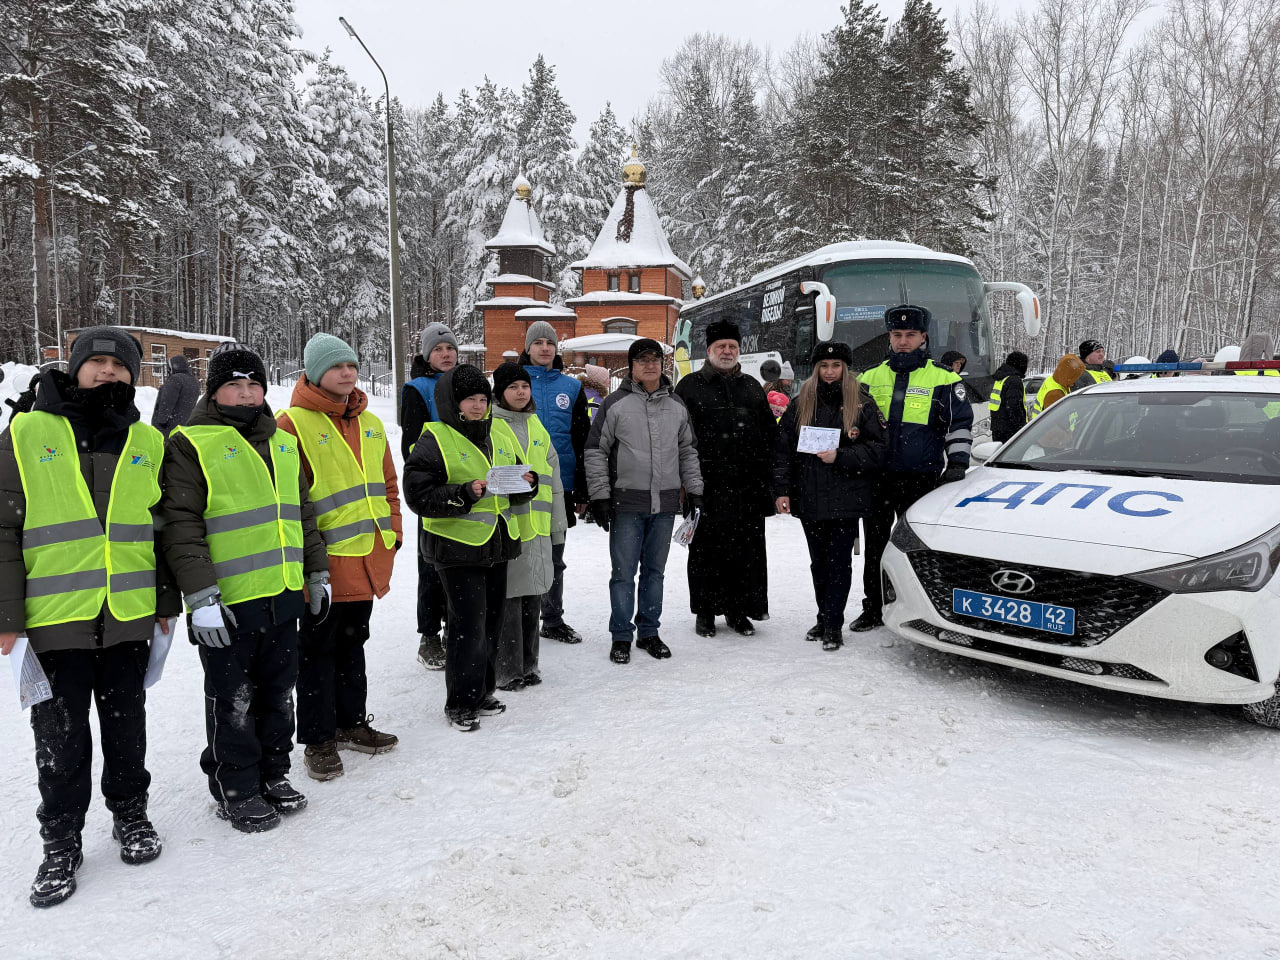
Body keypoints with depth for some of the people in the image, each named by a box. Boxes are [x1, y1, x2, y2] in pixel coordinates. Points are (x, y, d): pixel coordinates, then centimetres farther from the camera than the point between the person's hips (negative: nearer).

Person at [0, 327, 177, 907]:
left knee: (126, 724, 14)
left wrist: (166, 602, 12)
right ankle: (61, 842, 24)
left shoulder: (146, 442, 8)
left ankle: (130, 813, 33)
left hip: (130, 616, 2)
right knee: (61, 738, 7)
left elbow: (164, 526, 14)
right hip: (55, 619, -2)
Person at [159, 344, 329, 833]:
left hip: (285, 595, 6)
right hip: (228, 602, -6)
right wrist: (200, 595, -17)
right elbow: (181, 525, -12)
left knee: (278, 692, 16)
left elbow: (303, 513, 22)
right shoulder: (191, 444, -5)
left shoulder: (283, 443, 14)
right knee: (233, 701, 6)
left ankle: (273, 773, 32)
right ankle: (236, 790, 22)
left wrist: (317, 573, 19)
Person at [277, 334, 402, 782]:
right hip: (324, 565, -7)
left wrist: (392, 533, 12)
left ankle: (351, 723, 34)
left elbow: (387, 484, 19)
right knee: (318, 650, 5)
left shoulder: (370, 425, 12)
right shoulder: (291, 424, -11)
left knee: (352, 643, 19)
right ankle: (318, 740, 17)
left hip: (366, 560, 7)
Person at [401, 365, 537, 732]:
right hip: (457, 546, -6)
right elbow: (418, 494, -15)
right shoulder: (435, 440, -8)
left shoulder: (501, 432, 11)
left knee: (492, 620, 13)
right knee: (468, 623, -6)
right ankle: (459, 702, 9)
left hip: (497, 543, 7)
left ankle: (481, 691, 29)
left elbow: (516, 485, 20)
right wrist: (464, 493, -26)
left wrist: (526, 484, -3)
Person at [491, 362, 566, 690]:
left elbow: (553, 478, 20)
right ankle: (505, 670, 10)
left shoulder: (536, 427, 16)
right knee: (507, 599, -3)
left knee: (532, 597, 12)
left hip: (536, 528, 6)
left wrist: (557, 524, 18)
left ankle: (527, 665, 25)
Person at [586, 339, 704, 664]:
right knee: (623, 572, 0)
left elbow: (687, 451, 19)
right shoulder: (616, 404, -3)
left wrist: (694, 491, 13)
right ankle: (621, 636, 12)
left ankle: (649, 632, 23)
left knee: (655, 570, 12)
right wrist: (600, 496, -6)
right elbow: (595, 451, -2)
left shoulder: (676, 405, 10)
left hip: (665, 503, 4)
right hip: (626, 503, -4)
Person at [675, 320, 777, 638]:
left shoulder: (752, 386, 16)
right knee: (706, 551, 3)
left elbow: (770, 432, 19)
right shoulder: (690, 386, 4)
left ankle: (739, 610, 19)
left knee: (746, 551, 7)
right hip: (707, 486, -3)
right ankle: (705, 612, 16)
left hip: (748, 488, 4)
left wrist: (765, 469, 10)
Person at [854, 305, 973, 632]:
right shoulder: (870, 378, 13)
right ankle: (873, 608, 19)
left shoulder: (944, 380, 5)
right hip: (876, 476, 3)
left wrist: (957, 463, -7)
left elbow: (960, 425, 4)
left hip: (920, 479, -3)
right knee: (875, 544, 9)